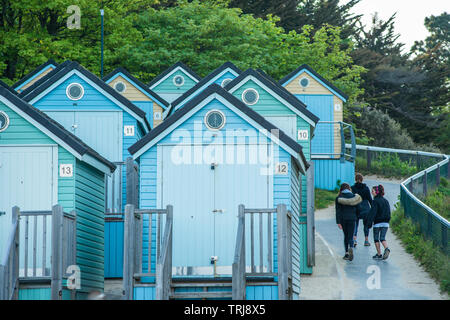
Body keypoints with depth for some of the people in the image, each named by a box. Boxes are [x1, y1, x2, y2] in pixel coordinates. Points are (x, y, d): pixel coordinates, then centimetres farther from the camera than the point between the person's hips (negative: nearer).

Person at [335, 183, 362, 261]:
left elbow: (338, 211, -6)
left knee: (346, 236, 15)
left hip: (343, 219, 0)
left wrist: (338, 222, -8)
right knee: (350, 236, -1)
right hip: (352, 218, 0)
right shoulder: (354, 196, 2)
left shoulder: (339, 198, -2)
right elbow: (356, 209, 9)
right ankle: (350, 248, -30)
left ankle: (347, 253, 12)